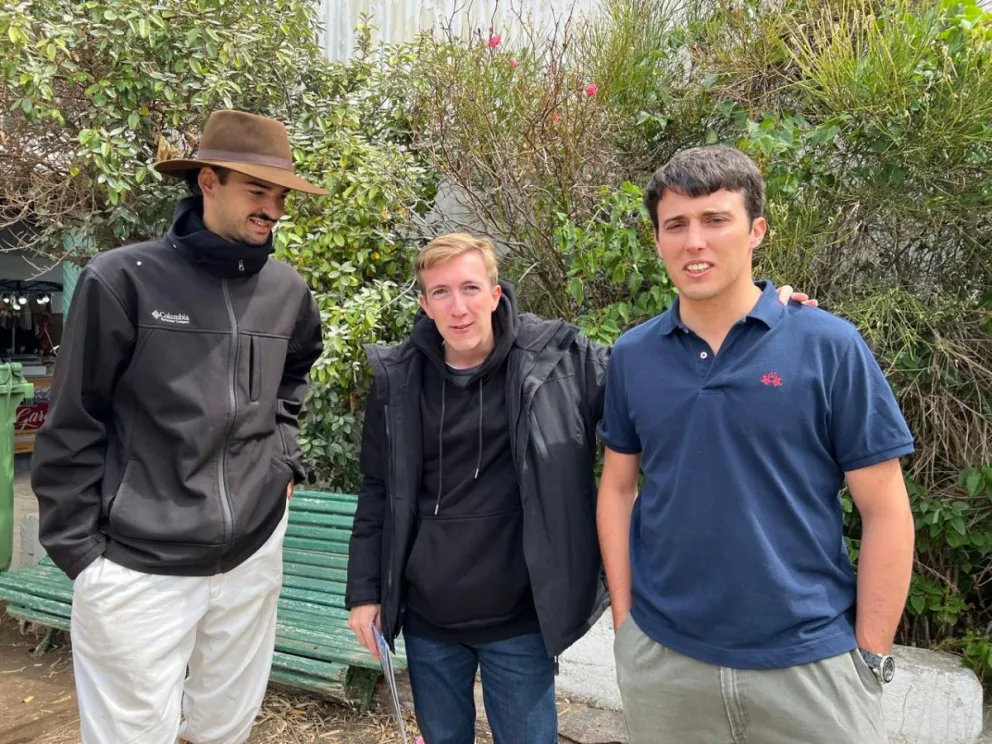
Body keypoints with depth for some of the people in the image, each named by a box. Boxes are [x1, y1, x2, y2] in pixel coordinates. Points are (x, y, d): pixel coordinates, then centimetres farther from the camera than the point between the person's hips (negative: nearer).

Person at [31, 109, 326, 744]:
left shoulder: (289, 291, 2)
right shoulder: (122, 279, -11)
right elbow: (73, 428, -5)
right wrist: (77, 547, -5)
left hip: (254, 553, 5)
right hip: (138, 566, -4)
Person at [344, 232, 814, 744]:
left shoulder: (556, 360, -11)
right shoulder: (398, 379, -4)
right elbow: (379, 492, 4)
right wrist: (364, 591, 4)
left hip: (517, 620, -2)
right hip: (427, 620, 3)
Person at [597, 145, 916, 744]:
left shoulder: (829, 346, -8)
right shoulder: (632, 355, 0)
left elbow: (886, 510, -6)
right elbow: (618, 488, 7)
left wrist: (871, 656, -6)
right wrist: (624, 617, 3)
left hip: (811, 659, -2)